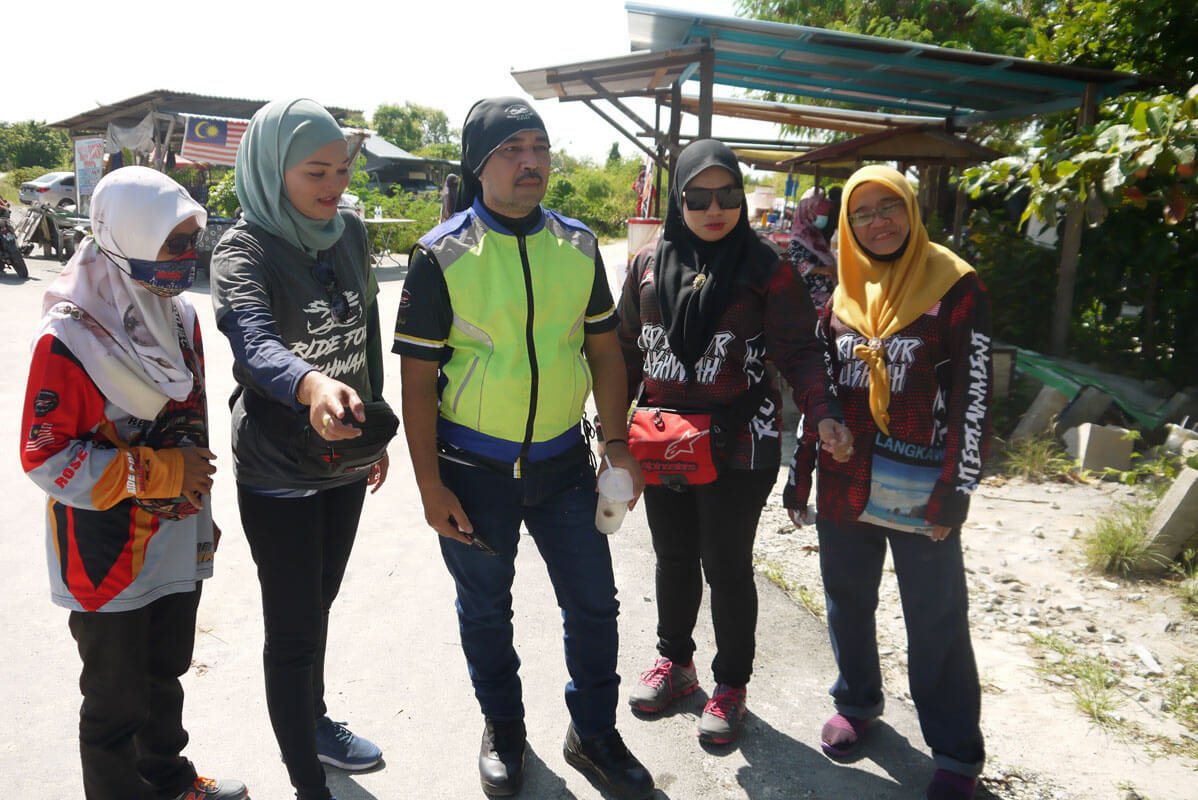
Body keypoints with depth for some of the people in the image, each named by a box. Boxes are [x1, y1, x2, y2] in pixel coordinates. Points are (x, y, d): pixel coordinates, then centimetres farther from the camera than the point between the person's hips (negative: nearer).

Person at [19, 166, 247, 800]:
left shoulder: (180, 315, 2)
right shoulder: (69, 336, -21)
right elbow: (46, 457, -20)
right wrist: (160, 472, -21)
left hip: (179, 541, 7)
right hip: (108, 554, -7)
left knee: (165, 673, 25)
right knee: (117, 701, 11)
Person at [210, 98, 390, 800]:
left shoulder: (351, 232, 0)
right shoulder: (245, 251, -18)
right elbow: (255, 343, -38)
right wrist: (311, 385, -59)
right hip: (277, 473, -6)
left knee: (319, 605, 24)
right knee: (294, 628, 6)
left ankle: (316, 722, 47)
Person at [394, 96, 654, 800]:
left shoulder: (578, 245, 0)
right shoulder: (442, 256, -10)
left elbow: (604, 349, 7)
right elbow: (418, 379, -9)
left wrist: (618, 445, 2)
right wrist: (430, 487, -10)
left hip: (563, 461, 3)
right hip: (475, 470, -2)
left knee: (594, 603, 11)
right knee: (486, 611, 16)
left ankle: (595, 735, 34)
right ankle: (504, 728, 41)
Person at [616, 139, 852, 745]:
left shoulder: (765, 268, -5)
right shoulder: (649, 264, 4)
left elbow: (797, 351, -8)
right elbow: (628, 349, 10)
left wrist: (823, 414, -23)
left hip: (738, 444, -4)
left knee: (726, 564, 6)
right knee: (674, 556, 17)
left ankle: (731, 683, 28)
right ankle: (675, 661, 39)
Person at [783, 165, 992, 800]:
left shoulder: (955, 287, -5)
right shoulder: (843, 295, 9)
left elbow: (973, 398, -8)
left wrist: (955, 491, -12)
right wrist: (798, 477, 11)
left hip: (920, 492, -4)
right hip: (844, 483, 5)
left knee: (937, 622, 5)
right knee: (846, 601, 16)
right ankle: (856, 701, 38)